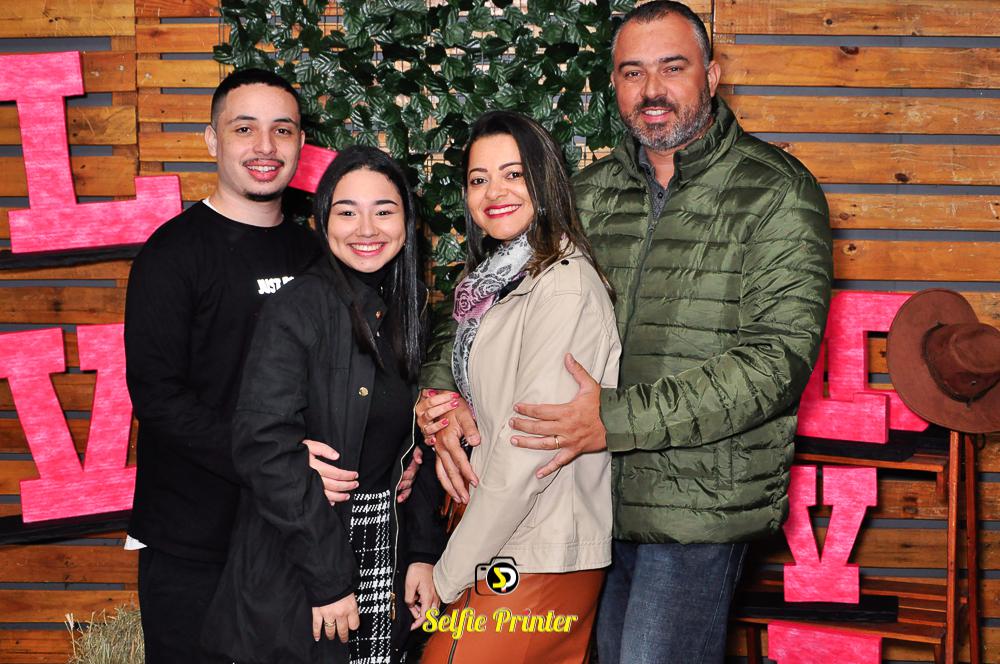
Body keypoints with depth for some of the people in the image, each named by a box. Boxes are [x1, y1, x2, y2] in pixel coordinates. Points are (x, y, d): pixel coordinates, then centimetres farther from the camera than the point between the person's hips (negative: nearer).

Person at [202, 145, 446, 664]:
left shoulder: (408, 313, 9)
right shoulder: (298, 308, -12)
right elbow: (265, 444, -20)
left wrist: (423, 552, 4)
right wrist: (327, 577, -20)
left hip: (385, 556, 6)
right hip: (296, 577, -6)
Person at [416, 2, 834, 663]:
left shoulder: (777, 192, -7)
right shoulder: (591, 193, 10)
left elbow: (778, 357, -17)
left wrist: (618, 420, -23)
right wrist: (443, 392, -7)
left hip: (698, 508, -5)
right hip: (591, 496, 5)